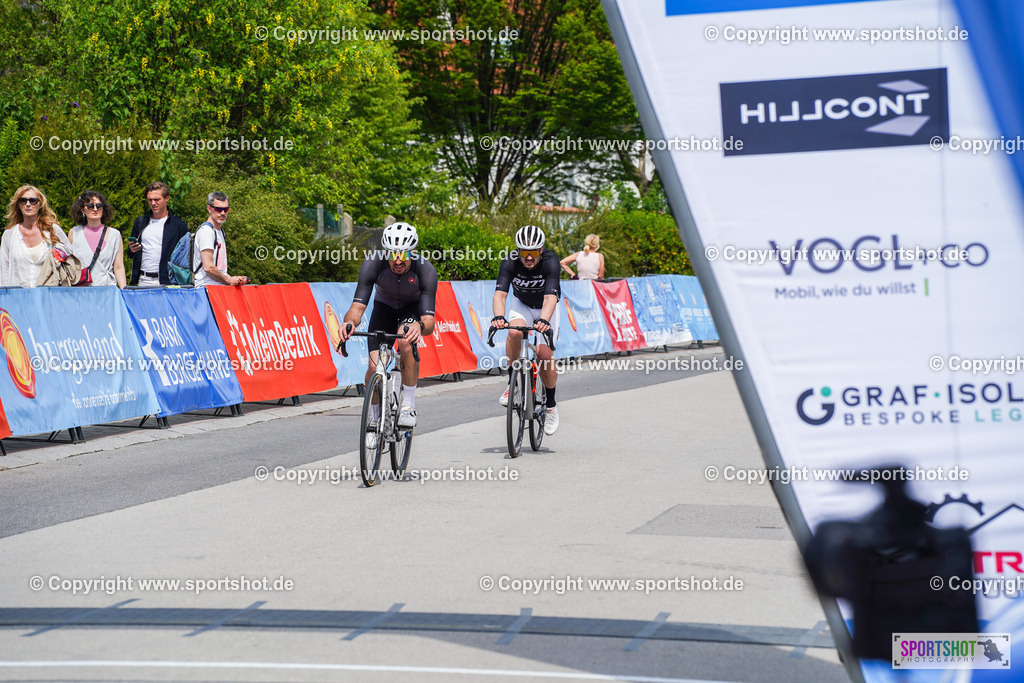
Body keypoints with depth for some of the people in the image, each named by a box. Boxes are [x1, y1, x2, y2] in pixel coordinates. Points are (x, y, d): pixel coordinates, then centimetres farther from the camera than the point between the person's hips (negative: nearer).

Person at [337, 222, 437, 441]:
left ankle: (409, 406, -20)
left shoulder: (425, 270, -35)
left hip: (414, 307, -2)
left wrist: (420, 326, -64)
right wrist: (350, 322, -58)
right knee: (375, 367, -15)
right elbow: (358, 306, -35)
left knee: (406, 341, -35)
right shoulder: (373, 265, -32)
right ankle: (374, 420, 10)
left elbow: (429, 320, -40)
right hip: (385, 306, 2)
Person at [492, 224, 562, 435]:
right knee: (515, 332, -33)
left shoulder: (550, 262, -31)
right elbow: (500, 294, -37)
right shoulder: (510, 263, -26)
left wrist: (543, 320, -61)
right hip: (521, 304, 1)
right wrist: (498, 317, -57)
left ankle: (550, 405, 5)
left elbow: (550, 298, -42)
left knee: (544, 354, -19)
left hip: (546, 309, -1)